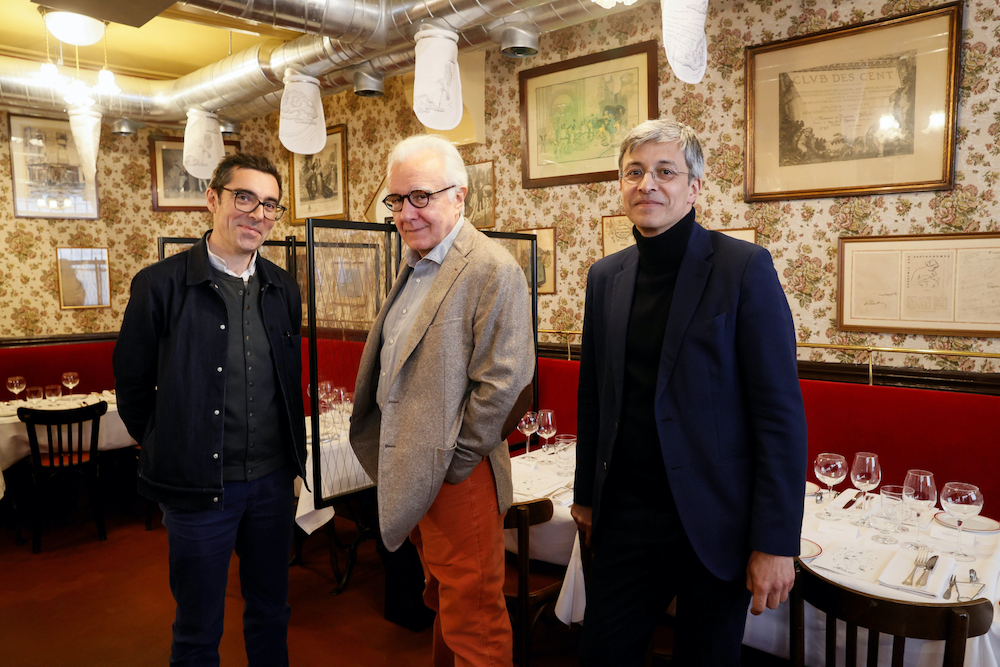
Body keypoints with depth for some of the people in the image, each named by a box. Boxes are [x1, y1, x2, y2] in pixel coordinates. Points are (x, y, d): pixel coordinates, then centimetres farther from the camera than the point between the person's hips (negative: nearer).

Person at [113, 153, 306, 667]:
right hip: (198, 488, -4)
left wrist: (295, 462, 11)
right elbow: (132, 388, -2)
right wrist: (170, 455, 3)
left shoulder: (283, 289, 4)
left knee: (271, 613, 20)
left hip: (273, 483, 4)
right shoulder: (160, 285, -10)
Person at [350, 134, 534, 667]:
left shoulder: (493, 270, -16)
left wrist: (452, 464, -14)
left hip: (456, 475, -8)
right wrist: (395, 456, 10)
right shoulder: (414, 265, 11)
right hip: (408, 472, 8)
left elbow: (501, 382, -20)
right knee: (442, 602, 25)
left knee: (472, 620, 7)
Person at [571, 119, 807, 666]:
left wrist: (776, 542, -13)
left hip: (714, 524, -4)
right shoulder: (605, 277, 5)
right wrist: (586, 494, 15)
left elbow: (781, 412, -12)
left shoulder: (744, 267, -10)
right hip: (626, 517, 4)